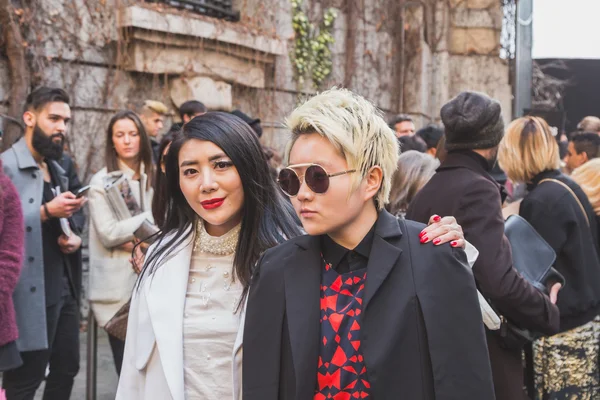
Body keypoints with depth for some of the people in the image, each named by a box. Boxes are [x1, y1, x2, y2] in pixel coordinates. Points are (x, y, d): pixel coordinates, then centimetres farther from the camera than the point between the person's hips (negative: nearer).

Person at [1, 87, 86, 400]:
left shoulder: (58, 171, 18)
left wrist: (74, 236, 5)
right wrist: (46, 212, -24)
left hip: (65, 289, 8)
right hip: (30, 294, -8)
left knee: (66, 370, 13)